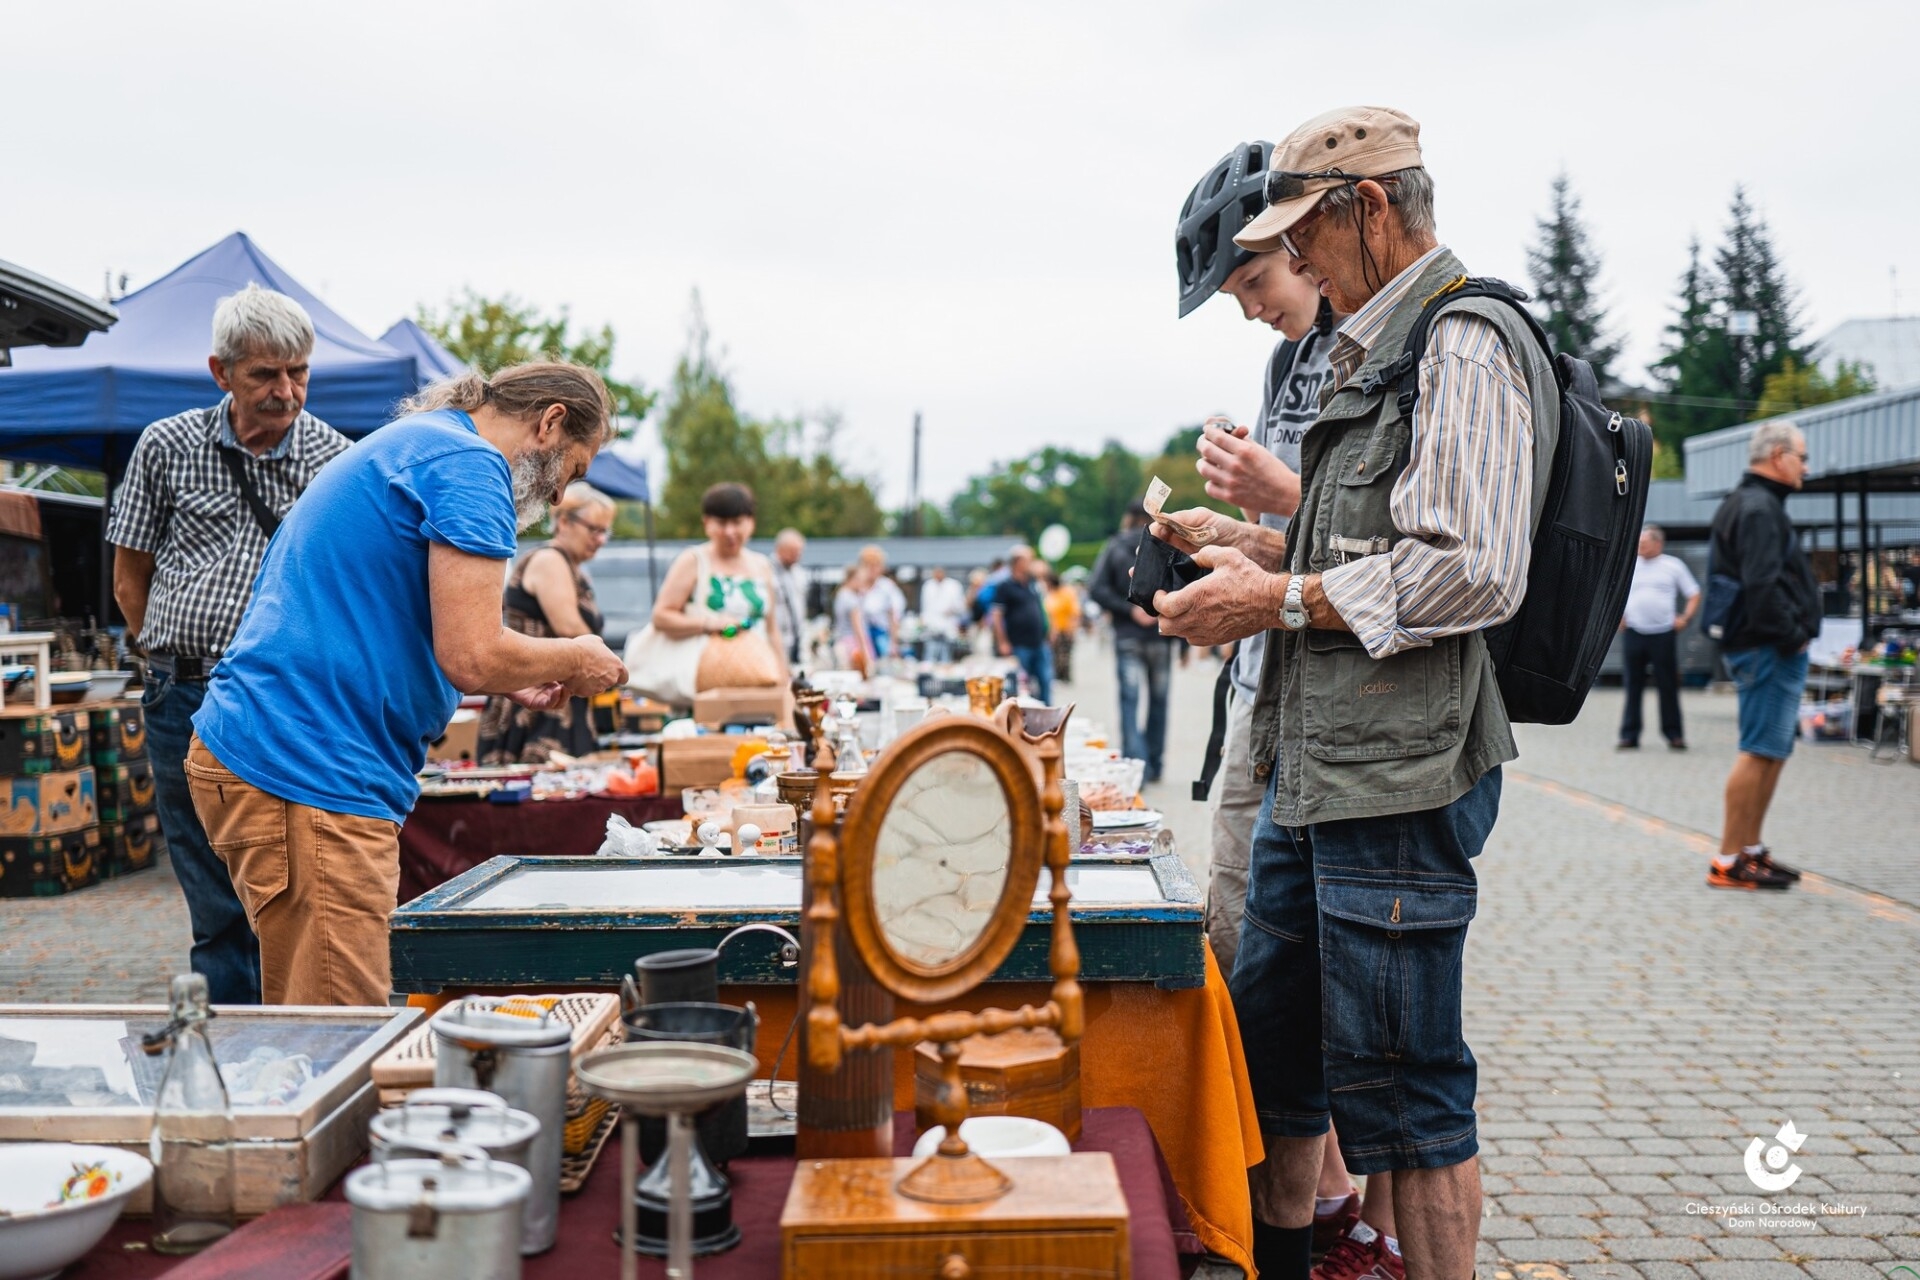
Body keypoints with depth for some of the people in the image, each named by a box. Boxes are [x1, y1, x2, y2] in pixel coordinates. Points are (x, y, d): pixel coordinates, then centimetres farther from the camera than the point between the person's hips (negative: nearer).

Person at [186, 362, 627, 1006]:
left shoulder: (408, 444, 23)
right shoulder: (468, 463, -9)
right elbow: (471, 656, -19)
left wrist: (510, 681, 24)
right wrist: (574, 659, 1)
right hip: (307, 773, -11)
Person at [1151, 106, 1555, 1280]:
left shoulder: (1466, 349, -13)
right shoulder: (1375, 354, 18)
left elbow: (1472, 572, -23)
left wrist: (1280, 601, -16)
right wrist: (1257, 543, 11)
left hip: (1401, 780, -10)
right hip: (1317, 769, 10)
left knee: (1401, 1086, 0)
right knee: (1271, 1039, 19)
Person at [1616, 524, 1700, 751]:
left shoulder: (1674, 566, 5)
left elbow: (1694, 595, 9)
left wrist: (1685, 618, -4)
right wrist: (1617, 617, 7)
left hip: (1663, 634, -2)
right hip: (1633, 633, 2)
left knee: (1668, 686, 1)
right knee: (1633, 687, 2)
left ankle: (1674, 734, 8)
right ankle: (1629, 735, 5)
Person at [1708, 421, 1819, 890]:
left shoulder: (1756, 504, 20)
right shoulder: (1758, 508, -14)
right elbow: (1761, 586, -25)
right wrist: (1792, 637, -16)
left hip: (1772, 651, 11)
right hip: (1770, 652, -11)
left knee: (1775, 750, 15)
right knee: (1760, 752, -10)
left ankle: (1750, 849, 22)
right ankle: (1728, 862, -9)